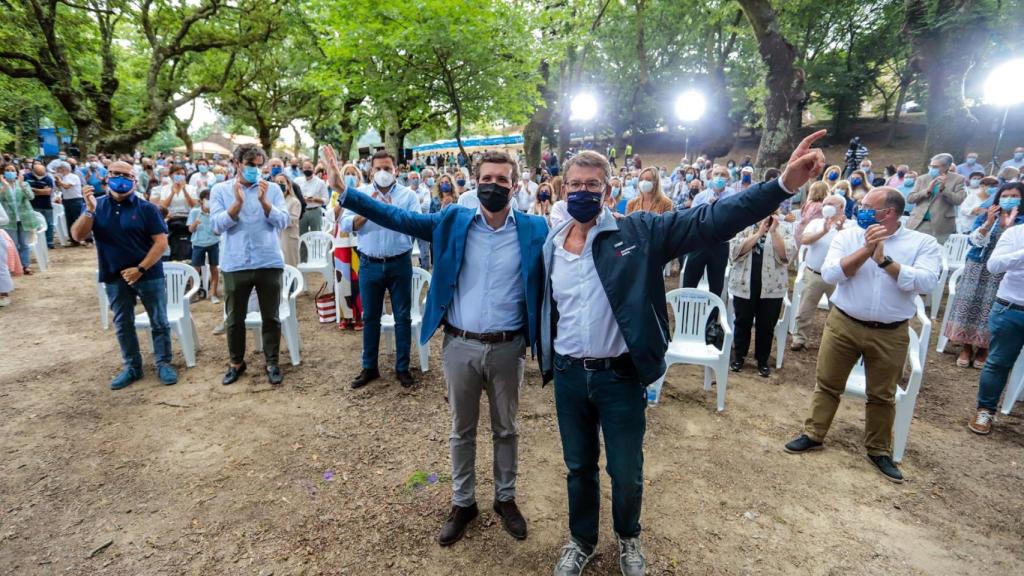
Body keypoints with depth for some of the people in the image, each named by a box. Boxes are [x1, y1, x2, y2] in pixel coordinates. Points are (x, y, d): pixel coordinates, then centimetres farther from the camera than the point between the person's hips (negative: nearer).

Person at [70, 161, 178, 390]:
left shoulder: (146, 208, -5)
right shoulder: (97, 206, 4)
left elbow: (161, 242, -9)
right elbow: (78, 236, -6)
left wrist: (140, 269, -15)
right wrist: (89, 210, -21)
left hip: (149, 275, -3)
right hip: (114, 277, 3)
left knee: (159, 322, 4)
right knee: (123, 324, 12)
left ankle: (163, 364, 17)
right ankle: (132, 367, 25)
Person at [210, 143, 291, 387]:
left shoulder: (272, 188, 4)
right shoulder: (220, 190, 4)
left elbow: (283, 222, -5)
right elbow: (218, 226, -6)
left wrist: (264, 201, -18)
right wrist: (238, 202, -17)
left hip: (269, 263, 0)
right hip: (235, 265, 1)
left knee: (271, 317, 7)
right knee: (234, 318, 12)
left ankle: (272, 363, 20)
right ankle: (236, 363, 29)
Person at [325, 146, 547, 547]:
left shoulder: (535, 230, -3)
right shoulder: (453, 222, 0)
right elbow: (398, 217, -1)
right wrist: (343, 190, -6)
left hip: (507, 348, -1)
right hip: (459, 346, 1)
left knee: (505, 429, 18)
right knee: (462, 430, 17)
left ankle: (505, 498, 41)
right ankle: (462, 502, 38)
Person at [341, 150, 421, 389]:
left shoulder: (408, 195, 1)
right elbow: (346, 225, -4)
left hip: (399, 263, -1)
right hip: (370, 264, 1)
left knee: (403, 317, 6)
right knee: (370, 317, 11)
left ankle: (402, 367, 20)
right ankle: (369, 367, 25)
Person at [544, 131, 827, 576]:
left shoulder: (638, 232, -9)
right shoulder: (550, 245, 2)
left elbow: (708, 221, -17)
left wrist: (783, 184, -26)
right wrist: (545, 362, 12)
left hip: (620, 376, -2)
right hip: (568, 376, 3)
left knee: (626, 474, 14)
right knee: (579, 467, 20)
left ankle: (629, 538, 45)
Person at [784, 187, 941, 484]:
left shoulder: (923, 243, -3)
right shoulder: (848, 236, -1)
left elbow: (926, 283, -17)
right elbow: (829, 274, -13)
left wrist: (885, 260, -19)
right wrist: (866, 250, -19)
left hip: (890, 333, 0)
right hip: (843, 324, 1)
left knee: (882, 395, 13)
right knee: (828, 384, 11)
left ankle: (879, 451, 31)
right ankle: (813, 434, 26)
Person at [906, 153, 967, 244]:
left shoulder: (958, 179, 5)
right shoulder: (922, 179, 11)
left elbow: (958, 200, -5)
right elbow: (910, 198, 3)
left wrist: (943, 188, -16)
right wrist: (927, 191, -10)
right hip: (917, 223, 2)